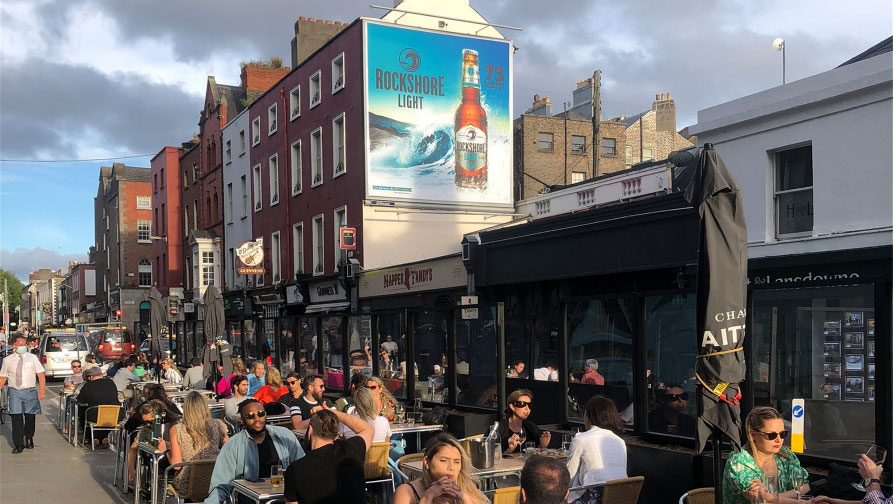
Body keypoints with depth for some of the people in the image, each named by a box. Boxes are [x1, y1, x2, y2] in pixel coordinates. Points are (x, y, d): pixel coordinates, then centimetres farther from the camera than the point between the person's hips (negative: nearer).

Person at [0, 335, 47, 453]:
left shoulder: (33, 358, 5)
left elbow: (41, 375, 1)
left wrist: (42, 390, -9)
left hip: (30, 391, 0)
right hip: (15, 391, 0)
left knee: (30, 417, 8)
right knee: (16, 418, -6)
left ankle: (29, 439, 30)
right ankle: (18, 445, 0)